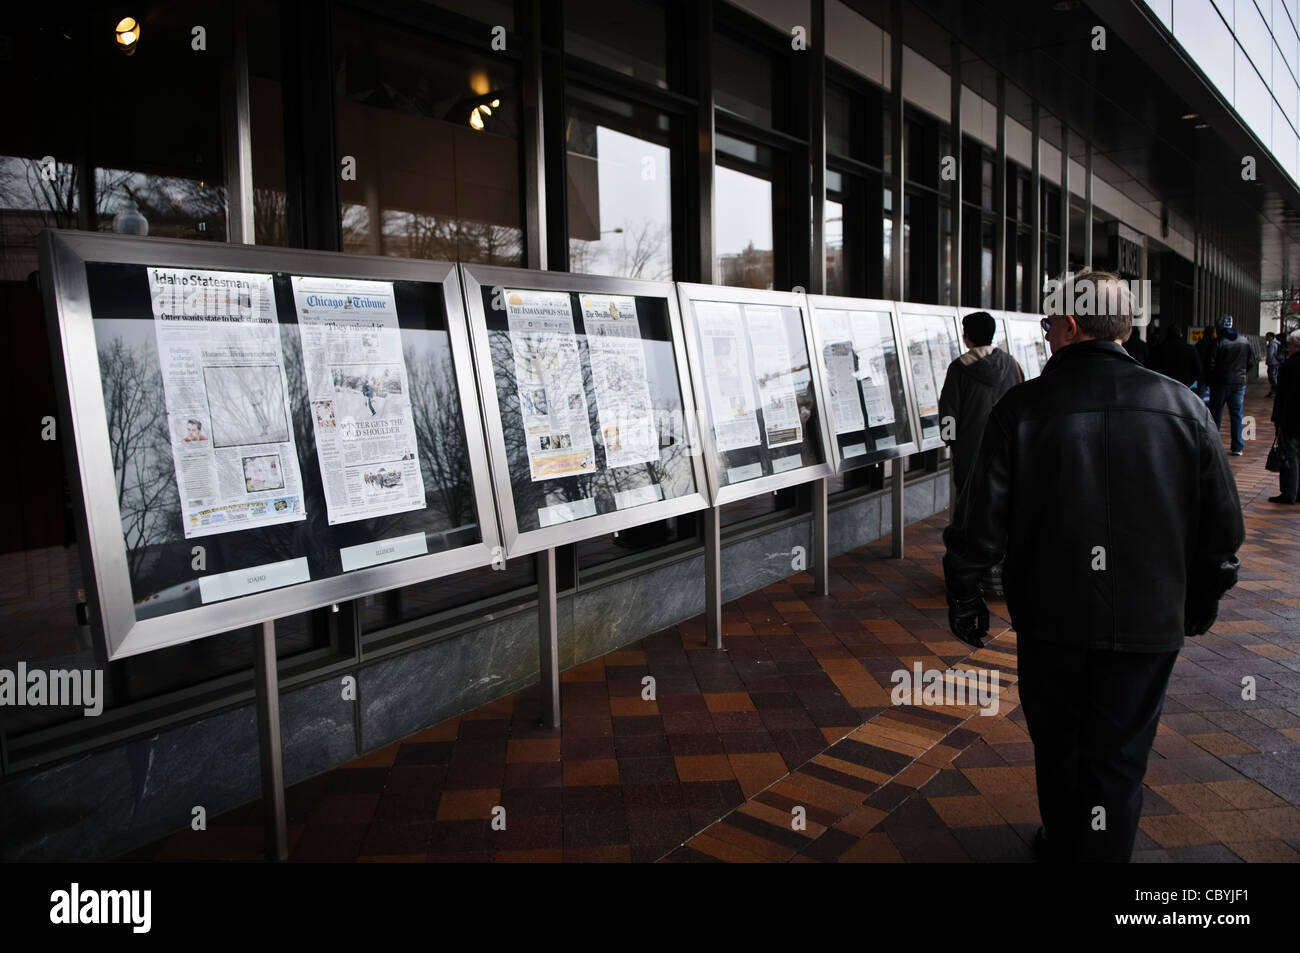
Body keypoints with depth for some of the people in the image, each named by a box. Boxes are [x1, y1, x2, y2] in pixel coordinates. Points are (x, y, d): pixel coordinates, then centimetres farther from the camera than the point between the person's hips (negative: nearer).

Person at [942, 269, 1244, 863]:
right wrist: (1201, 602, 19)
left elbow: (980, 522, -10)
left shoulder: (1022, 407, -10)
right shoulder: (1183, 406, -3)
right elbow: (1223, 526, 4)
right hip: (1149, 621, 1)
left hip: (1051, 618, 0)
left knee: (1058, 748, 20)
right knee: (1118, 760, 11)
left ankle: (1062, 848, 39)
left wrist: (963, 596, 4)